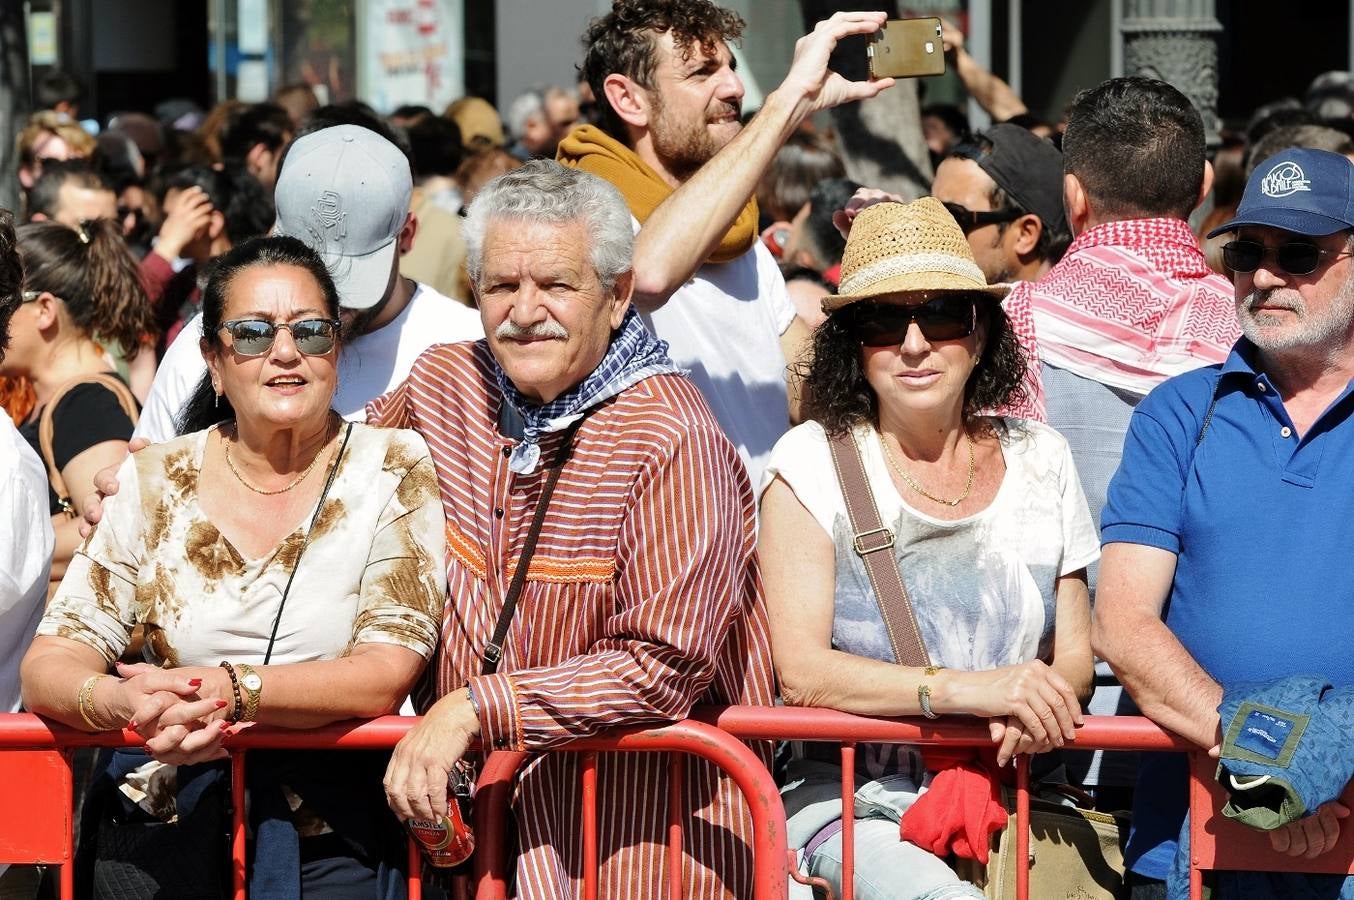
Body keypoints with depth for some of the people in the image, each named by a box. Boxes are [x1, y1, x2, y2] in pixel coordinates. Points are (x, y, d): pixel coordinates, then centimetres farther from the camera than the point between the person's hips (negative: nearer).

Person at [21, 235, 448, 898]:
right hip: (161, 835, 2)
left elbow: (387, 675, -9)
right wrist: (120, 703, -21)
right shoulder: (155, 482, 7)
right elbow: (48, 665, 2)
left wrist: (226, 690, -24)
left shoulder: (393, 470, 1)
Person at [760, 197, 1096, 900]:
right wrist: (961, 690, -23)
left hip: (1010, 804, 4)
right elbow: (800, 669, -9)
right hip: (850, 805, -4)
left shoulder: (1039, 460, 13)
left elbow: (1075, 656, 15)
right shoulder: (813, 460, 1)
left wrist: (1037, 703, -9)